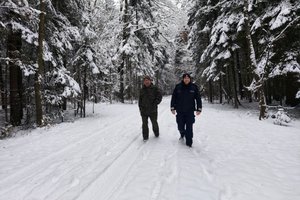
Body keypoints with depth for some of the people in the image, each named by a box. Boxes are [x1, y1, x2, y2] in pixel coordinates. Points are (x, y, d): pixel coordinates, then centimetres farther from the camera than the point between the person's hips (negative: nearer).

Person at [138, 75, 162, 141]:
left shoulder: (155, 88, -3)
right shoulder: (142, 90, 8)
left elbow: (159, 96, -4)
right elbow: (140, 100, 14)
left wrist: (155, 104, -13)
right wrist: (140, 108, 8)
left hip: (152, 110, -2)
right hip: (144, 110, 2)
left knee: (154, 123, 11)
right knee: (145, 124, 6)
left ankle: (156, 133, 34)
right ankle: (145, 136, 16)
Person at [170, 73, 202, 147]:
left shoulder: (194, 87, 0)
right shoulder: (178, 87, -1)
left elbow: (198, 99, 3)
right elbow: (173, 98, 4)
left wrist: (199, 109, 0)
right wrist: (172, 108, 1)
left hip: (190, 111, -1)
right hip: (180, 111, 1)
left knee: (189, 127, -1)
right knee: (180, 126, 8)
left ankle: (189, 142, 11)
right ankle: (182, 134, 41)